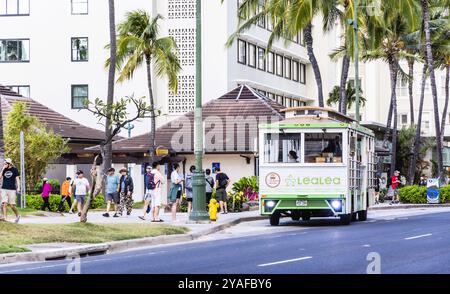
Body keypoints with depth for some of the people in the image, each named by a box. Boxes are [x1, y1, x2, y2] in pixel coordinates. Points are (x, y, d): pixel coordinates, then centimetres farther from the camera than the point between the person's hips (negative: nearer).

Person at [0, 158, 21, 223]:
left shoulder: (14, 170, 2)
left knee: (12, 205, -3)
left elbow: (17, 179, 1)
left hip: (12, 189, -3)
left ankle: (17, 215, 18)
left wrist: (18, 187, -9)